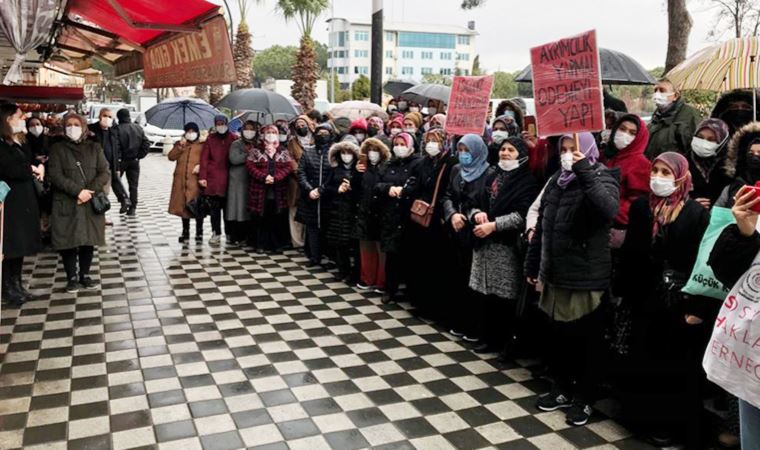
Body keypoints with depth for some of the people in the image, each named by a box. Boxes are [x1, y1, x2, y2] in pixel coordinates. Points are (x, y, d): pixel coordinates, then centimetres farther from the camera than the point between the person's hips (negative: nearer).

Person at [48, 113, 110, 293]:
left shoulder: (94, 147, 8)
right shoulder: (58, 148, 3)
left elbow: (105, 173, 0)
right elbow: (55, 175, -7)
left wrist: (90, 191, -14)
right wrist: (78, 191, -19)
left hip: (91, 203, 2)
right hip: (66, 204, -2)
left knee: (89, 240, 6)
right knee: (68, 241, 0)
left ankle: (85, 275, 20)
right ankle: (72, 278, 12)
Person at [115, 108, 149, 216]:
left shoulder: (118, 129, -13)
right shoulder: (139, 128, 1)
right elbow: (146, 145, 0)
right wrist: (139, 155, 4)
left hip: (121, 160, -4)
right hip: (134, 161, 4)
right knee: (133, 185, 8)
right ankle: (132, 208, 7)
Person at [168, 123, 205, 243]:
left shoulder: (202, 145, 5)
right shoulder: (179, 144, 17)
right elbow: (171, 157, 4)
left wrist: (200, 165, -16)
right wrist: (180, 146, -7)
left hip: (195, 179, -4)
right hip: (181, 180, 4)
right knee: (183, 206, 7)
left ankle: (199, 232, 7)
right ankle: (185, 232, 18)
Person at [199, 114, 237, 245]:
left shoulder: (233, 138, 4)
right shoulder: (210, 139, 6)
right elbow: (204, 158, 3)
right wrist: (202, 176, -4)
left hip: (228, 177, 0)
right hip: (213, 177, 0)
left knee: (228, 205, 6)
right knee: (215, 206, 0)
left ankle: (230, 233, 19)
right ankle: (216, 233, 8)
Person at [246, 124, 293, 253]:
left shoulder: (283, 151, 10)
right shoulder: (256, 150, 5)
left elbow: (288, 167, 1)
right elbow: (250, 165, -3)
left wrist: (275, 178, -13)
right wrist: (264, 177, -15)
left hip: (278, 191, 1)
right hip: (260, 190, -1)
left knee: (278, 218, 2)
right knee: (262, 218, 1)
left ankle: (278, 244, 13)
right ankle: (264, 244, 12)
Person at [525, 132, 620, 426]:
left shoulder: (602, 178, -9)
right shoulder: (556, 180, 10)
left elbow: (610, 209, -32)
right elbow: (542, 226, 14)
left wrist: (584, 171, -32)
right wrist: (532, 264, 15)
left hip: (586, 277, -6)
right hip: (555, 274, 6)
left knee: (586, 341, 8)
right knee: (559, 335, 17)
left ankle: (584, 398, 24)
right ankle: (562, 388, 34)